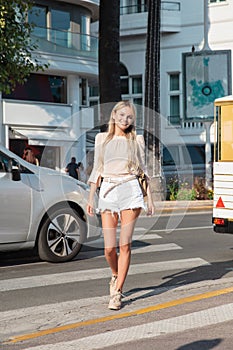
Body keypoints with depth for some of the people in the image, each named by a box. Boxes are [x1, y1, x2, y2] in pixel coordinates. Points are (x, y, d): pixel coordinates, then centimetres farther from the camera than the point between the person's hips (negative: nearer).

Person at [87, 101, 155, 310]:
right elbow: (97, 170, 13)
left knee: (125, 245, -6)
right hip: (108, 192, 1)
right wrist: (91, 198, 8)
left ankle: (117, 293, 1)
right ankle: (116, 276, 28)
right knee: (110, 248, -3)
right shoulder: (102, 138, 12)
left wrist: (150, 199, 6)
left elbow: (143, 170, 11)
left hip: (130, 191, -1)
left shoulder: (137, 140, 9)